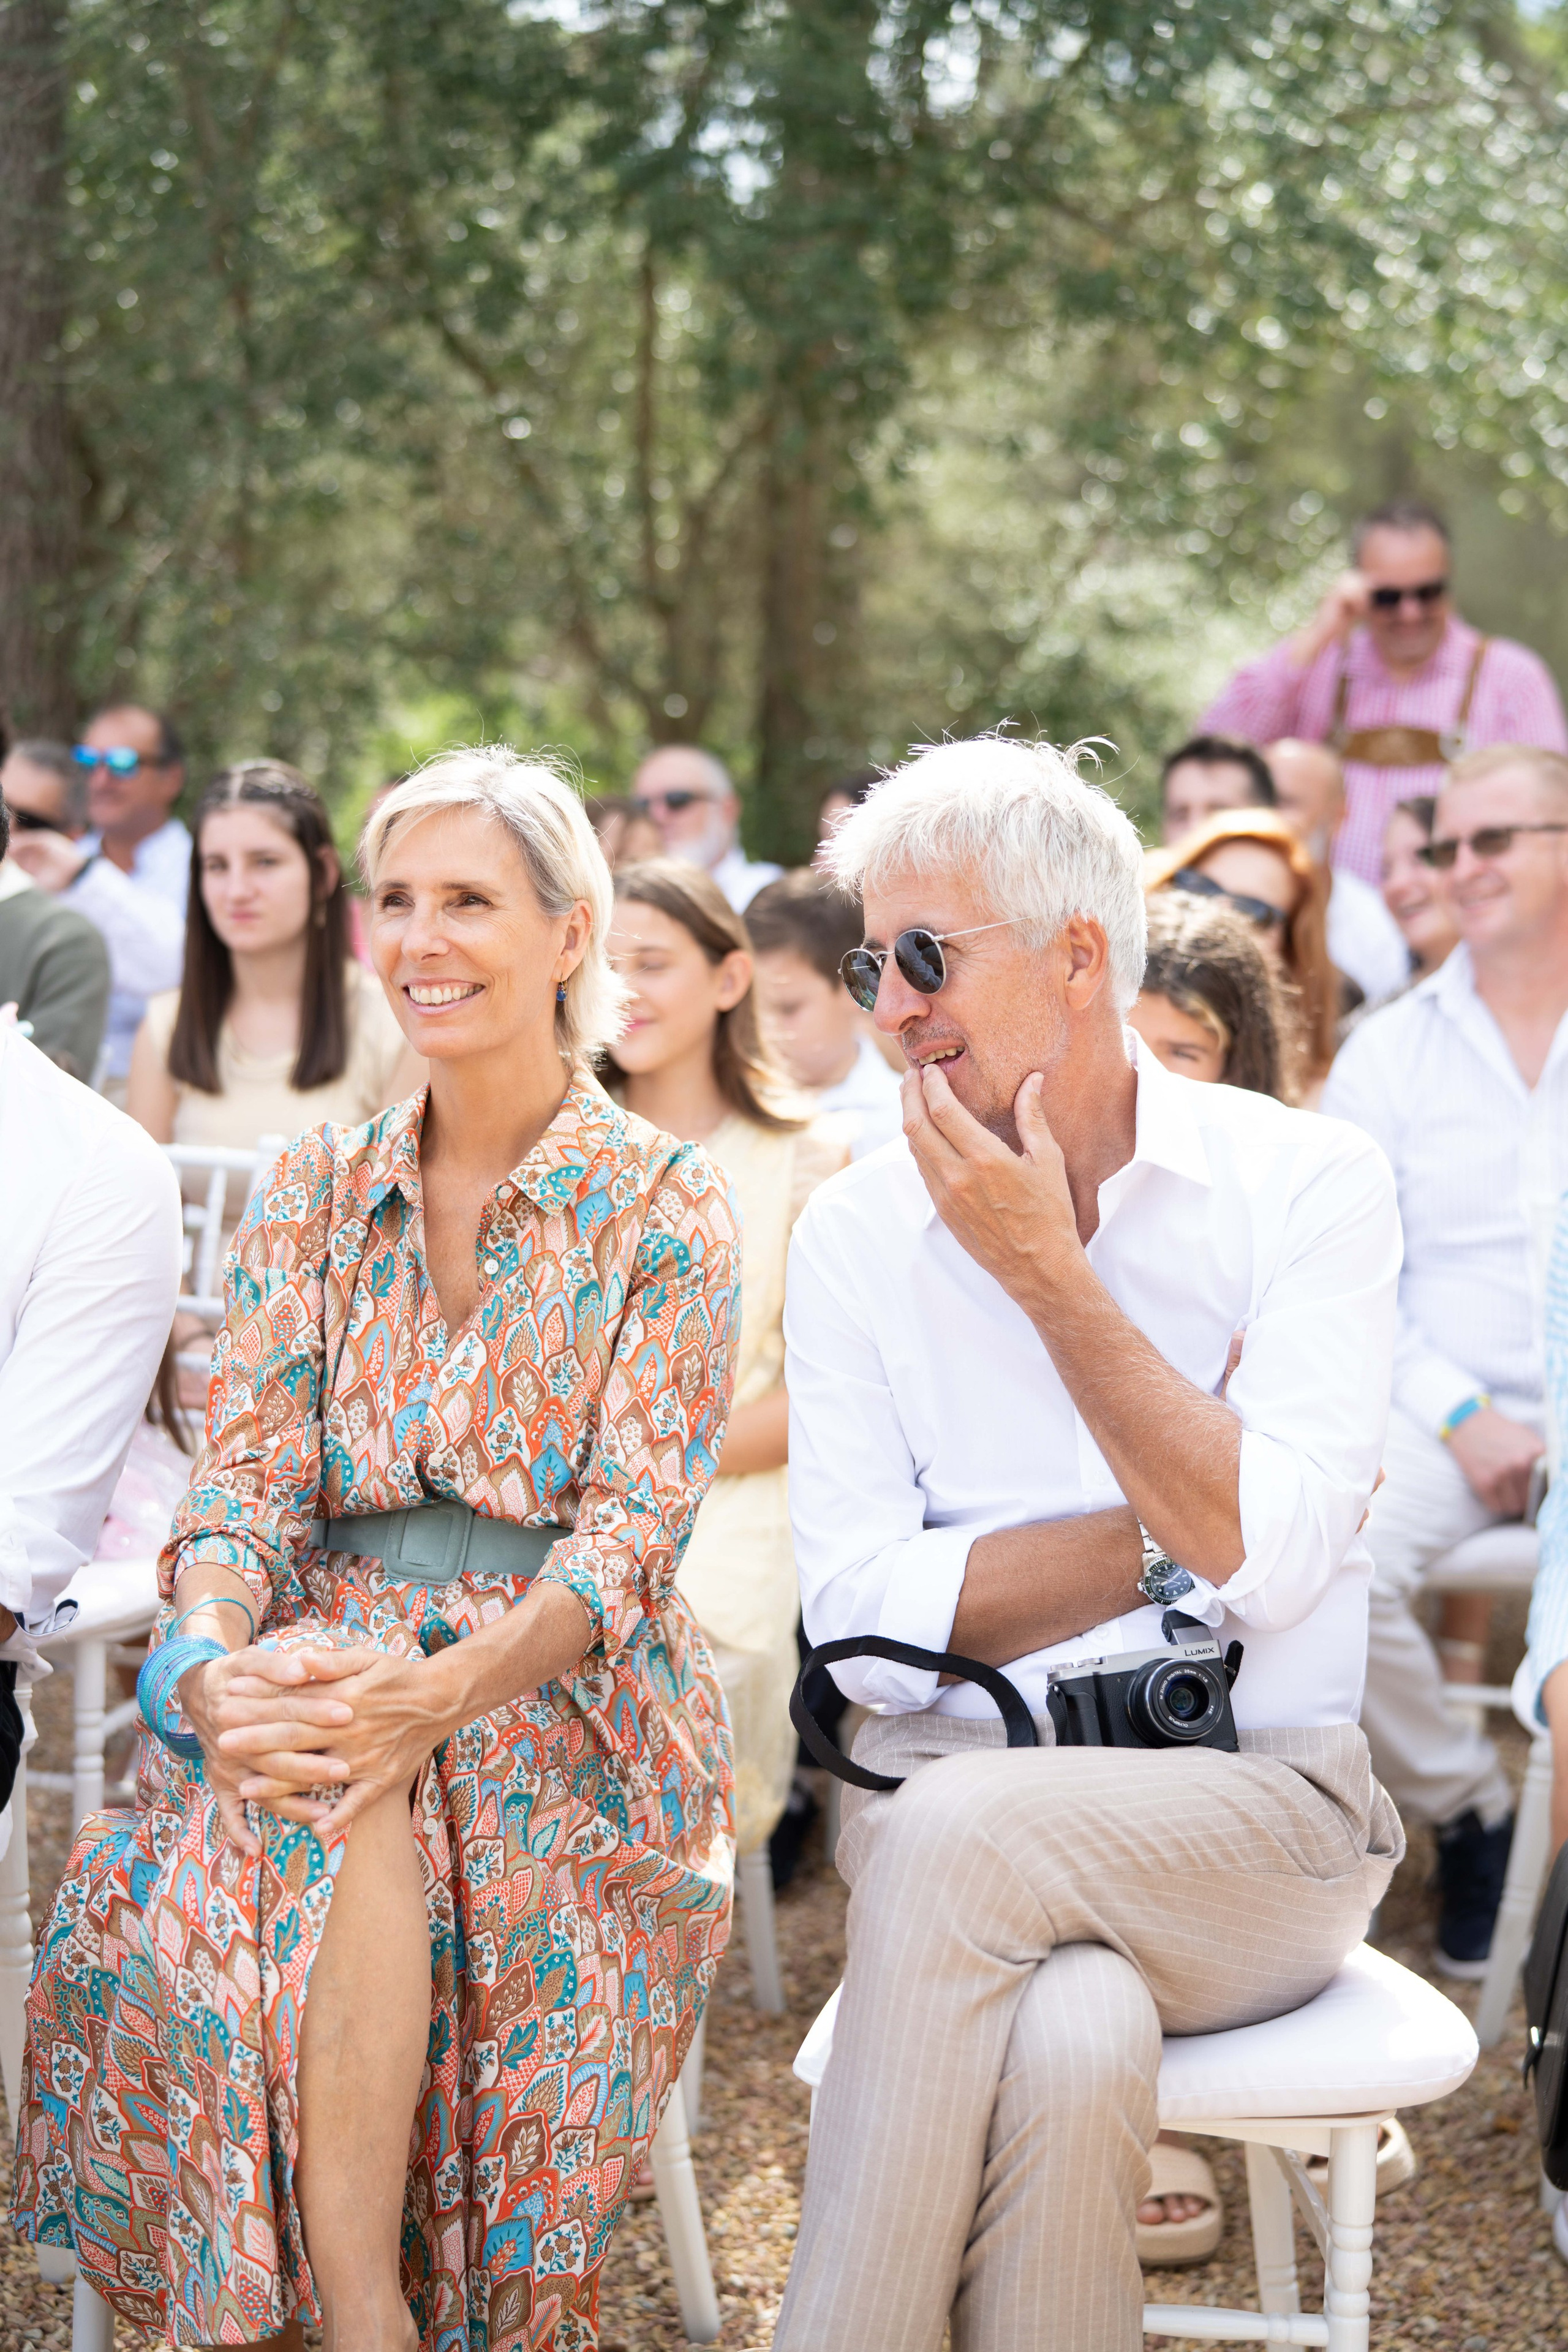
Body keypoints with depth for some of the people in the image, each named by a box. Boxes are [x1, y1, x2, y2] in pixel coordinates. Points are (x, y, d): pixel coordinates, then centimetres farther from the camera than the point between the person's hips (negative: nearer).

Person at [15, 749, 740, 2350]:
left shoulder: (664, 1208, 1)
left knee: (353, 1805, -34)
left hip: (565, 1690, -2)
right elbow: (241, 1480, 4)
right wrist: (217, 1664, -19)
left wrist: (447, 1689, -26)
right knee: (312, 1804, -32)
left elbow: (632, 1529, -8)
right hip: (323, 1661, 3)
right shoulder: (315, 1195, 12)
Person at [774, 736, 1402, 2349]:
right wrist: (1179, 1535, -9)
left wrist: (1047, 1271, -11)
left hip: (1257, 1816, -1)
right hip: (947, 1798, 1)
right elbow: (863, 1620, -3)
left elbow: (1271, 1561, -13)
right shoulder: (854, 1232, 6)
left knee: (966, 1824, -32)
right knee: (1070, 2046, -33)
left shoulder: (1306, 1184, 0)